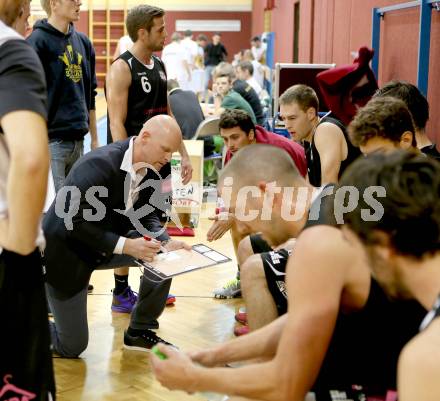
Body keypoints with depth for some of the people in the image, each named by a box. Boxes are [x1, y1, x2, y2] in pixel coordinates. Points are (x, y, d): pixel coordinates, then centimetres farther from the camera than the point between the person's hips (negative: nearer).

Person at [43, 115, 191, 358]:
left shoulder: (151, 171, -7)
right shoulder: (100, 164, -31)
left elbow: (147, 216, 0)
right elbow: (75, 223, -32)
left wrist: (166, 242, -20)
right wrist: (125, 245, -36)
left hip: (104, 245, 8)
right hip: (64, 251, -7)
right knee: (71, 346, -3)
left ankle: (140, 332, 8)